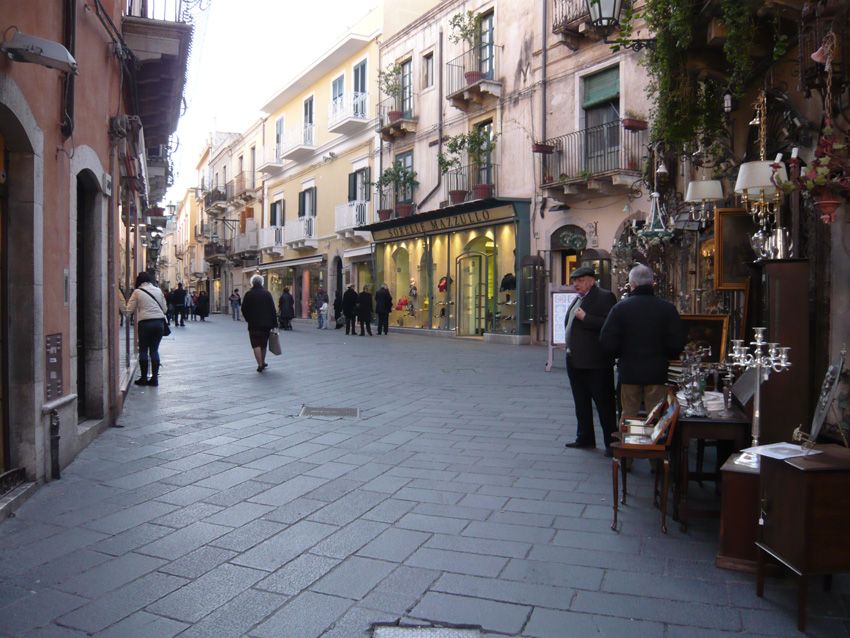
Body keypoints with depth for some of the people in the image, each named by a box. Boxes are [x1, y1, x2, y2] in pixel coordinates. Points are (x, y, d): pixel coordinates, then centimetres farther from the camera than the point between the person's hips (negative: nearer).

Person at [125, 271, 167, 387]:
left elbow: (129, 310, 1)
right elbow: (164, 308, 11)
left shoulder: (137, 292, -2)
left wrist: (126, 314, 21)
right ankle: (154, 378, 9)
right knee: (154, 350, 9)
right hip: (159, 322, 3)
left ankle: (144, 378, 11)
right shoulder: (158, 290, 8)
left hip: (145, 323, -3)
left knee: (143, 351, 7)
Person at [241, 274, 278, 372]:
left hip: (253, 324, -3)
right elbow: (272, 310, -1)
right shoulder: (267, 293, 1)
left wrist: (248, 319, 16)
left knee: (256, 344, -2)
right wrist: (274, 324, 1)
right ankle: (262, 362, 27)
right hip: (266, 323, 3)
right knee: (263, 344, 16)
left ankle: (260, 364, -11)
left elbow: (244, 309, -1)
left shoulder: (249, 294, -4)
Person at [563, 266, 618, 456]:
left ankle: (611, 442, 8)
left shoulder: (605, 297, -11)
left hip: (595, 362, -9)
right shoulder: (578, 299, 17)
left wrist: (585, 317, -22)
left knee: (604, 403, 0)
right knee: (581, 403, 17)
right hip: (575, 361, 9)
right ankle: (585, 438, 28)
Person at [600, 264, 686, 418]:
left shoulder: (620, 308, -9)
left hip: (629, 371, 0)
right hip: (657, 372, 1)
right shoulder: (667, 308, -6)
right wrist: (665, 357, 14)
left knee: (629, 416, 10)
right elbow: (678, 343, -5)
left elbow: (607, 342, -10)